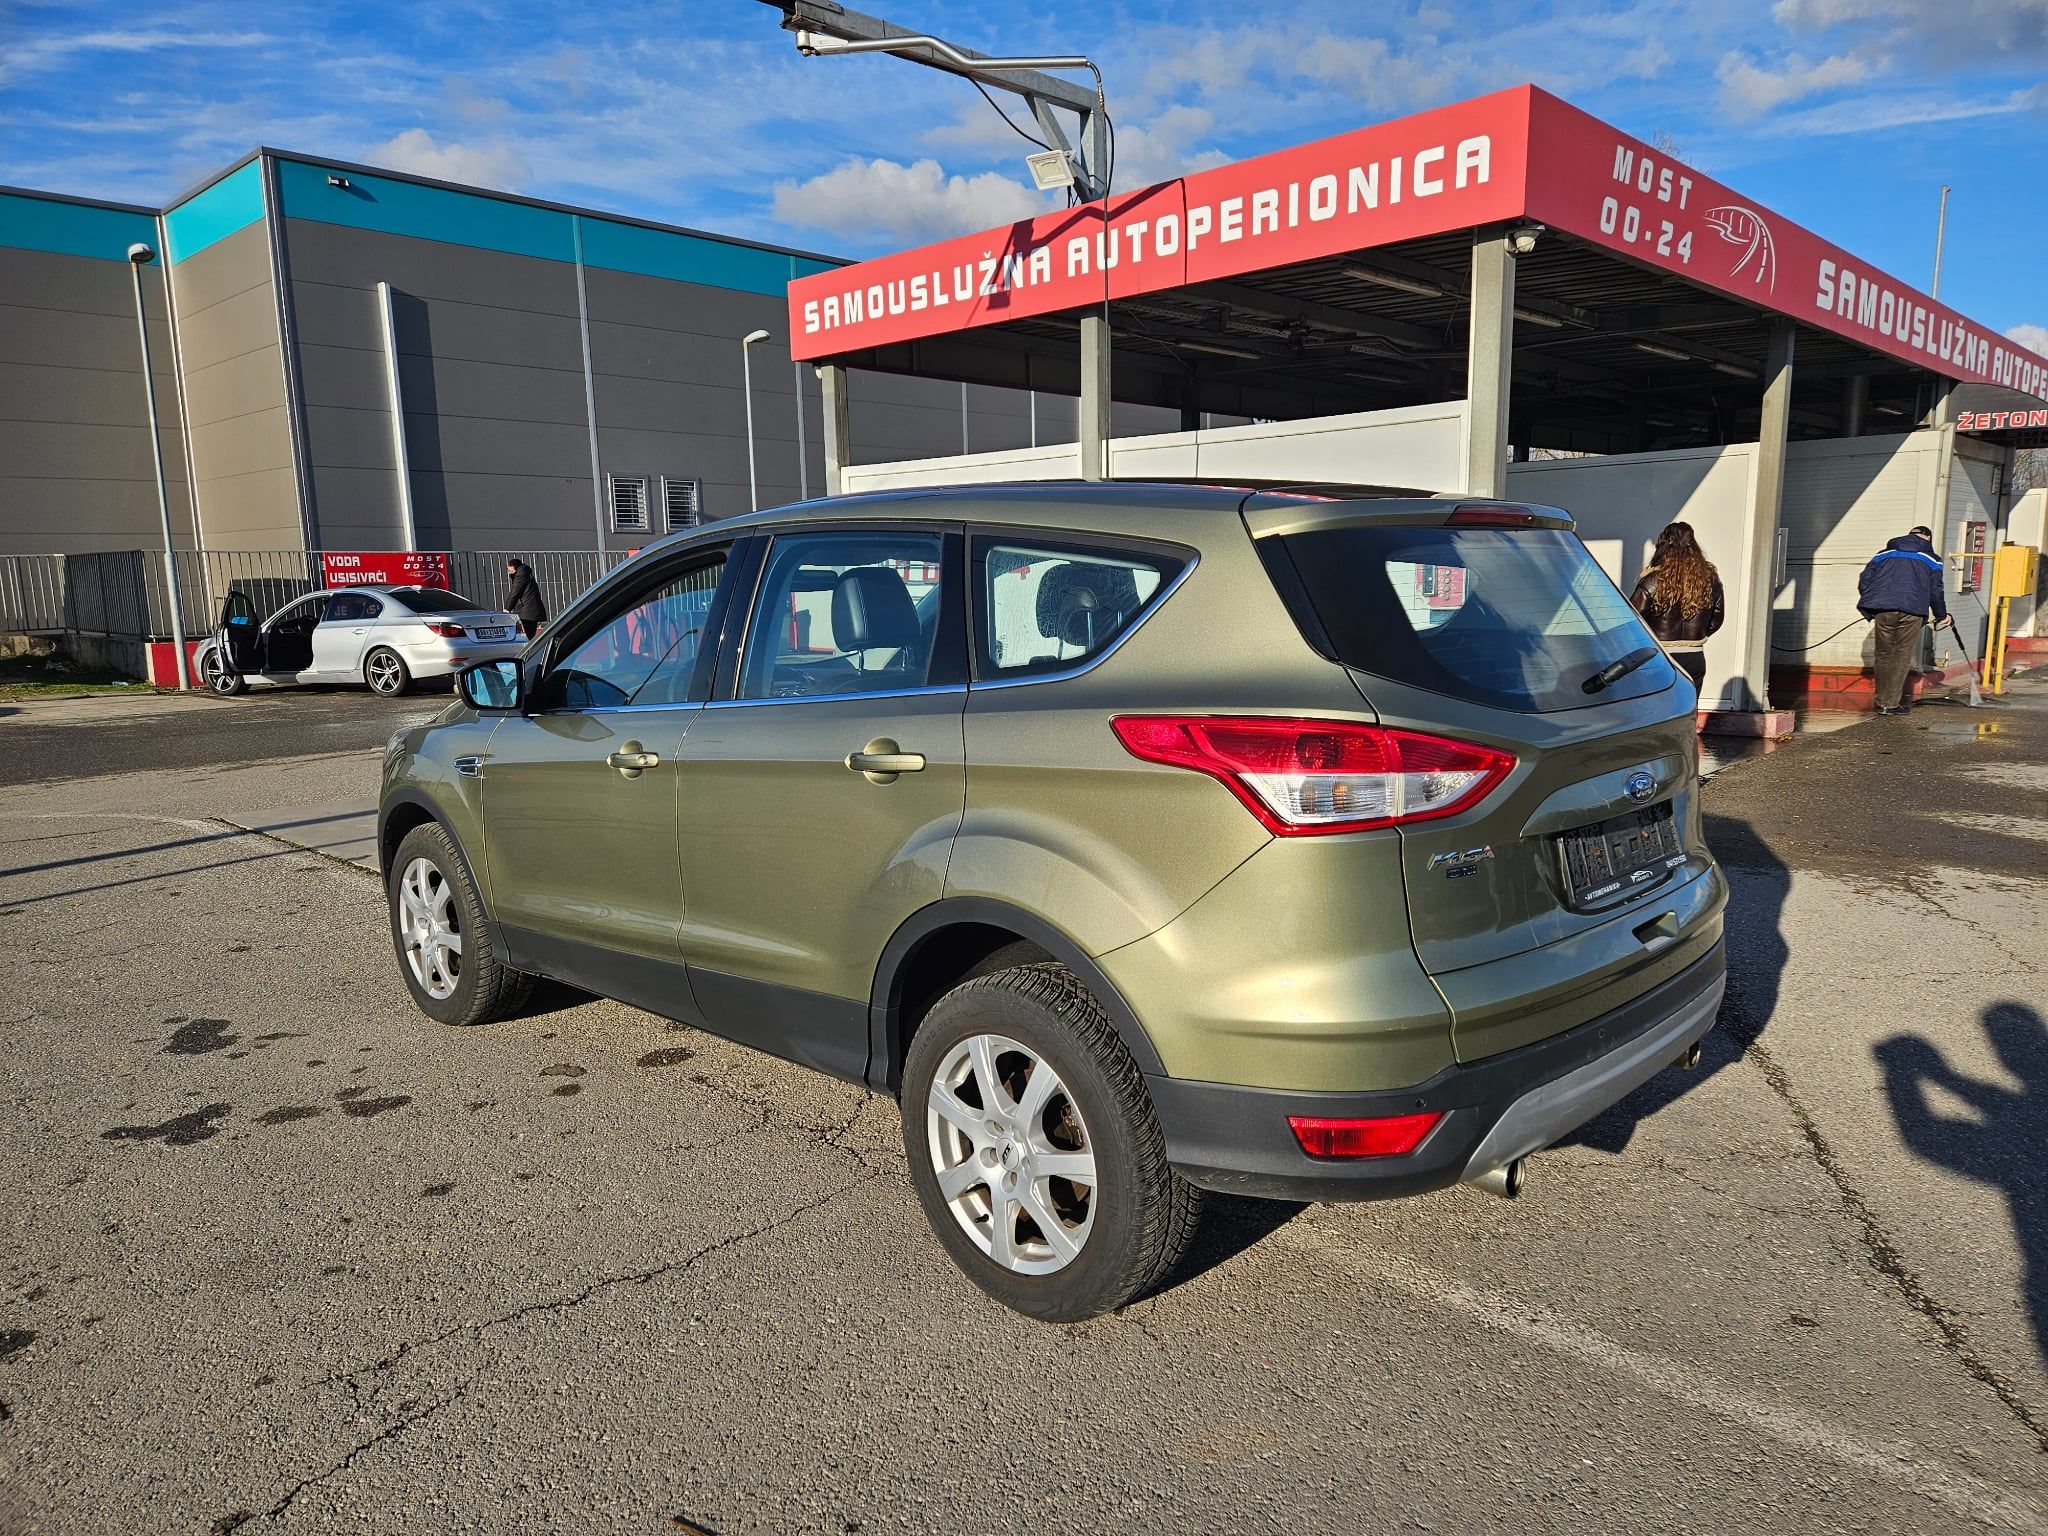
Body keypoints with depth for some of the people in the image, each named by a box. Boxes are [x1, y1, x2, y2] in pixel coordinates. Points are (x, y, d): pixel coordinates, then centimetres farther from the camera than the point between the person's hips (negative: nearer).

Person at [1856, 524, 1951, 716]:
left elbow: (1864, 581, 13)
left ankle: (1882, 702, 15)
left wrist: (1869, 612, 19)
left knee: (1884, 656, 12)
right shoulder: (1931, 559, 14)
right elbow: (1935, 591, 14)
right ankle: (1891, 704, -3)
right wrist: (1942, 616, 28)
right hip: (1911, 612, -2)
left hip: (1882, 611, 2)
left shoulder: (1884, 554, 19)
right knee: (1902, 657, 2)